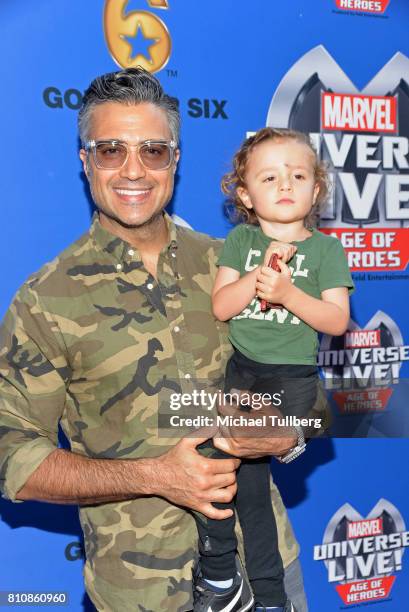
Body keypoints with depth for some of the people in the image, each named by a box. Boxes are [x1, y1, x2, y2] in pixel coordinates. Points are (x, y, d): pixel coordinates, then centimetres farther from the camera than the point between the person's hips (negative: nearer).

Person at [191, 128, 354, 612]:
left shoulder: (326, 248, 3)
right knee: (248, 479, 3)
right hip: (239, 368, 3)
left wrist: (287, 291, -19)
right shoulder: (240, 240, 7)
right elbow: (220, 306, -2)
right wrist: (260, 272, -17)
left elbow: (337, 321, -5)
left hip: (291, 375, -3)